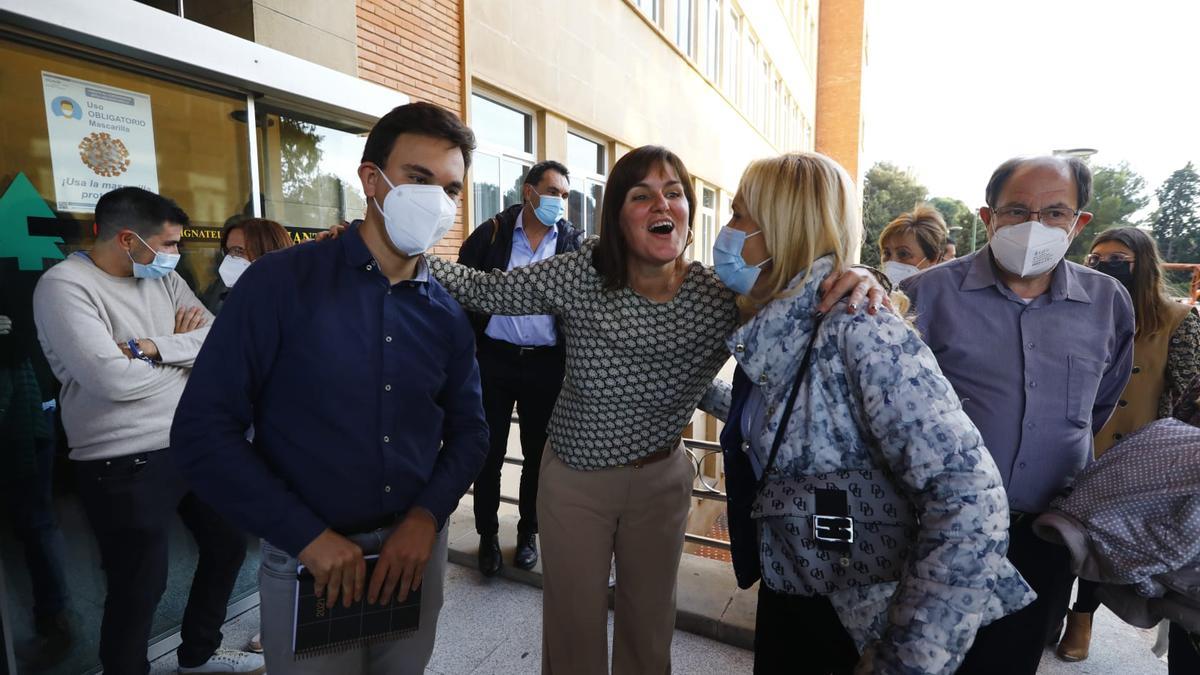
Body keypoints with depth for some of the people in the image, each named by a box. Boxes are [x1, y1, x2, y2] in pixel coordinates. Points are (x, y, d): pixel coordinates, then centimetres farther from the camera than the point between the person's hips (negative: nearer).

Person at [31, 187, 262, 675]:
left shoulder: (163, 278, 8)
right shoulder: (64, 286, -14)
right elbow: (113, 379, -25)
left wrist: (151, 347, -17)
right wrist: (182, 351, -7)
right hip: (125, 465, -7)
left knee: (228, 546, 20)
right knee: (139, 587, 7)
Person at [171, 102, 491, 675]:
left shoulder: (447, 314, 0)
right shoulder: (281, 282, -12)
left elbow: (467, 429, 5)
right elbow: (202, 430, -13)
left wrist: (427, 517, -11)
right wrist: (309, 537, -17)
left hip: (417, 548, 4)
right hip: (309, 559, -4)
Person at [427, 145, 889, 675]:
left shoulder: (725, 295, -17)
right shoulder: (578, 275, -17)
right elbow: (482, 289, -11)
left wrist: (857, 280, -32)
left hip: (661, 479, 1)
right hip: (573, 478, 0)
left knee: (649, 627, 22)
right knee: (573, 630, 17)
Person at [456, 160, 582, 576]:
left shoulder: (573, 241, 4)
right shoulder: (491, 233, 0)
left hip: (546, 364, 1)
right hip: (493, 359, -1)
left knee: (537, 454, 13)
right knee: (489, 453, 10)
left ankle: (528, 533, 34)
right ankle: (488, 536, 30)